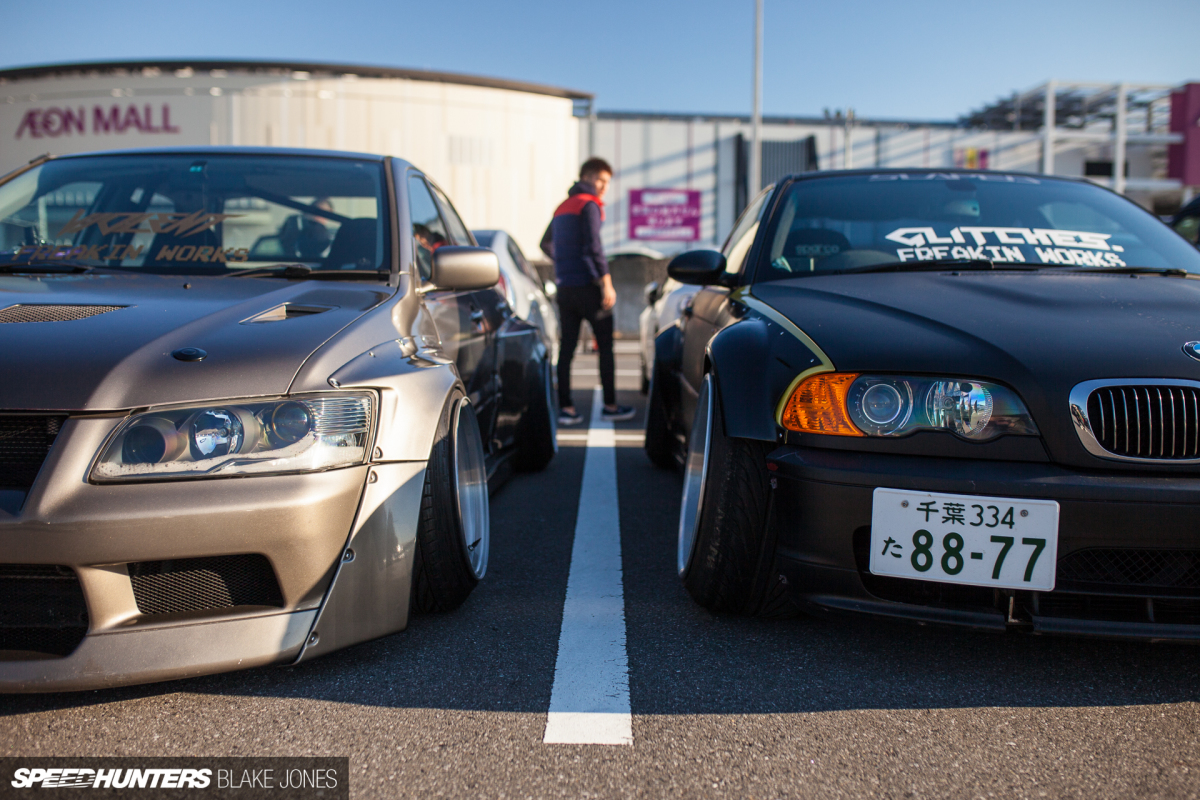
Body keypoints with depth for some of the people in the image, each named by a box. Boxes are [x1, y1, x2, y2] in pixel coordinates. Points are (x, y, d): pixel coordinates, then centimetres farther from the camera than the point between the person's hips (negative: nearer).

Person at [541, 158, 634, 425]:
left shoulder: (562, 207, 19)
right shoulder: (589, 205, -7)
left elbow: (546, 244, 30)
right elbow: (593, 246, -18)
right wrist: (606, 282, -18)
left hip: (565, 289, 8)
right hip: (587, 286, -8)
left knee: (567, 348, 5)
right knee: (605, 345, 2)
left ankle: (565, 408, 3)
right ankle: (610, 405, 5)